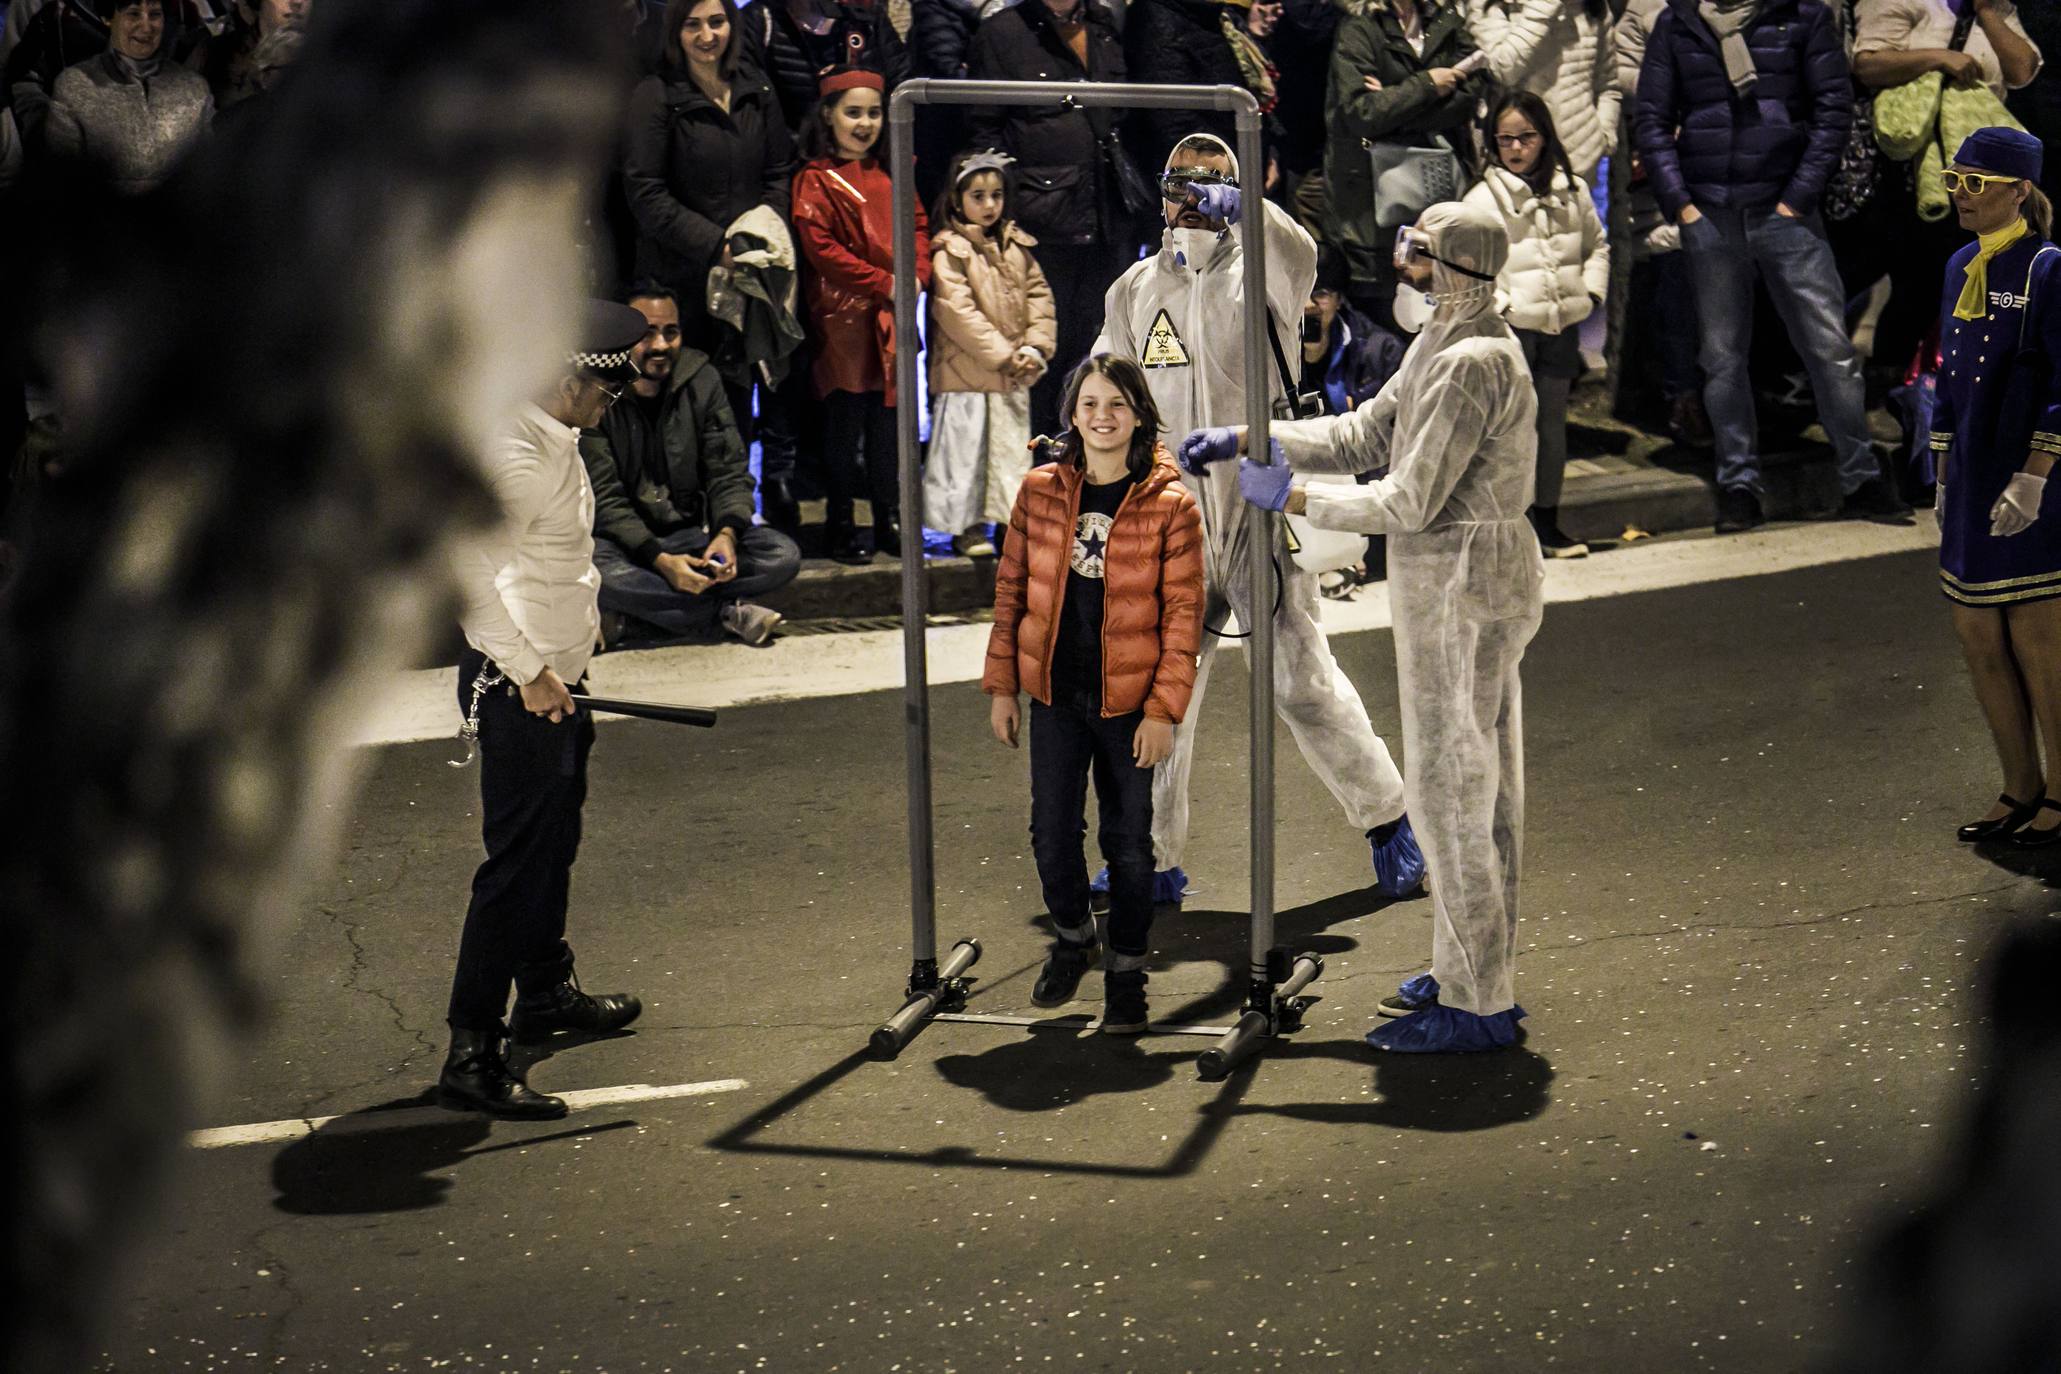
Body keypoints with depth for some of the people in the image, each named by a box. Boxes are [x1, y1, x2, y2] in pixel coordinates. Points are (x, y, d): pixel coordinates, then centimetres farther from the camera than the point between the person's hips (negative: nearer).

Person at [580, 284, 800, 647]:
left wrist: (727, 533, -21)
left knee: (783, 555, -20)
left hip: (691, 532, 4)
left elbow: (730, 471, 1)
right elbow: (603, 501, -15)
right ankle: (729, 612, -27)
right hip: (624, 542, -4)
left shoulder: (701, 380, 2)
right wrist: (659, 560, -29)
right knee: (597, 572, -39)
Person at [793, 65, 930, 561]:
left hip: (892, 317, 5)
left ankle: (890, 520, 16)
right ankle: (841, 525, 6)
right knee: (845, 420, -1)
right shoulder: (815, 180, -5)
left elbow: (918, 226, 16)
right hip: (844, 319, -5)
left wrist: (916, 273, -4)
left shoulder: (890, 176, 15)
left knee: (889, 417, 9)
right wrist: (883, 283, -14)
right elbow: (821, 247, -12)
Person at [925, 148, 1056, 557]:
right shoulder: (950, 251, -9)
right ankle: (966, 526, 9)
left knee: (1014, 445, 11)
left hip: (1014, 374, 6)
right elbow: (957, 312, -15)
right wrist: (1002, 354, -15)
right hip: (966, 371, -6)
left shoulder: (1016, 247, 10)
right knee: (967, 446, 0)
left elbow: (1039, 296, 11)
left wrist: (1035, 347, -4)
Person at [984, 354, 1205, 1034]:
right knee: (1052, 832, 4)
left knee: (1128, 839, 6)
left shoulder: (1170, 504, -7)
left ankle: (1127, 971, 23)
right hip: (1054, 693, 2)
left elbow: (1183, 613, -6)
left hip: (1128, 699, -2)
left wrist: (1164, 709, -10)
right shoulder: (1040, 491, 1)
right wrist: (1001, 685, 6)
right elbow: (1011, 589, 8)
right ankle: (1072, 935, 32)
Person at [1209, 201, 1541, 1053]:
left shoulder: (1472, 365, -22)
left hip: (1461, 588, -11)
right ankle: (1482, 975, 28)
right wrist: (1242, 440, 12)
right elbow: (1365, 435, 17)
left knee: (1452, 790, -3)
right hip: (1475, 579, 11)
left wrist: (1290, 497, -13)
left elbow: (1407, 503, -23)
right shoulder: (1443, 343, 11)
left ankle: (1475, 1007, 5)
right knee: (1479, 786, 17)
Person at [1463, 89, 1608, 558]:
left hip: (1562, 323, 5)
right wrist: (1498, 303, -16)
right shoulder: (1485, 196, -6)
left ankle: (1547, 520, 21)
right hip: (1511, 326, -5)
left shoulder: (1572, 190, 8)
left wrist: (1591, 289, 5)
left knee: (1554, 421, 12)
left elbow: (1597, 245, 19)